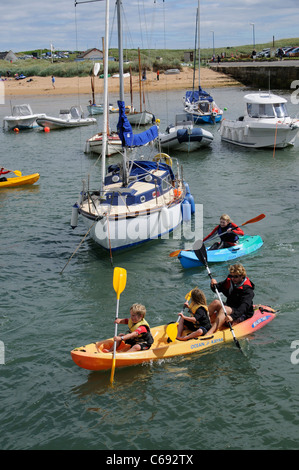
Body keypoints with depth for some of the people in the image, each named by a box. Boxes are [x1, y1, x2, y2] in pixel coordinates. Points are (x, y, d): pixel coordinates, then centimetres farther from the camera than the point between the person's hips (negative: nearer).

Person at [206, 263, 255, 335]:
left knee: (224, 309, -34)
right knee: (216, 302, -17)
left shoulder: (247, 290, -19)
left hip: (242, 315, -7)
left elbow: (244, 307, -32)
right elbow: (217, 289, 13)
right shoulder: (229, 281, 3)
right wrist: (214, 285, -12)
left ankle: (209, 333, -51)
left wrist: (233, 316, -47)